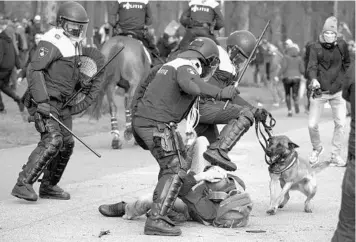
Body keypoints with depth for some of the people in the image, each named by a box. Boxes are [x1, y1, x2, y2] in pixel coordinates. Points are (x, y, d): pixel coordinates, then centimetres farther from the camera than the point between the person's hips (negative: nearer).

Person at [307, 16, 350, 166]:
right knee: (312, 125, -2)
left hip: (337, 91, 2)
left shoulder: (342, 45, 1)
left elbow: (347, 64, 17)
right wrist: (314, 79, -36)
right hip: (319, 92, -2)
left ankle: (336, 155, 9)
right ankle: (317, 148, 25)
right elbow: (311, 66, -18)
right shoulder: (315, 47, -7)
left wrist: (342, 79, 7)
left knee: (340, 123, -3)